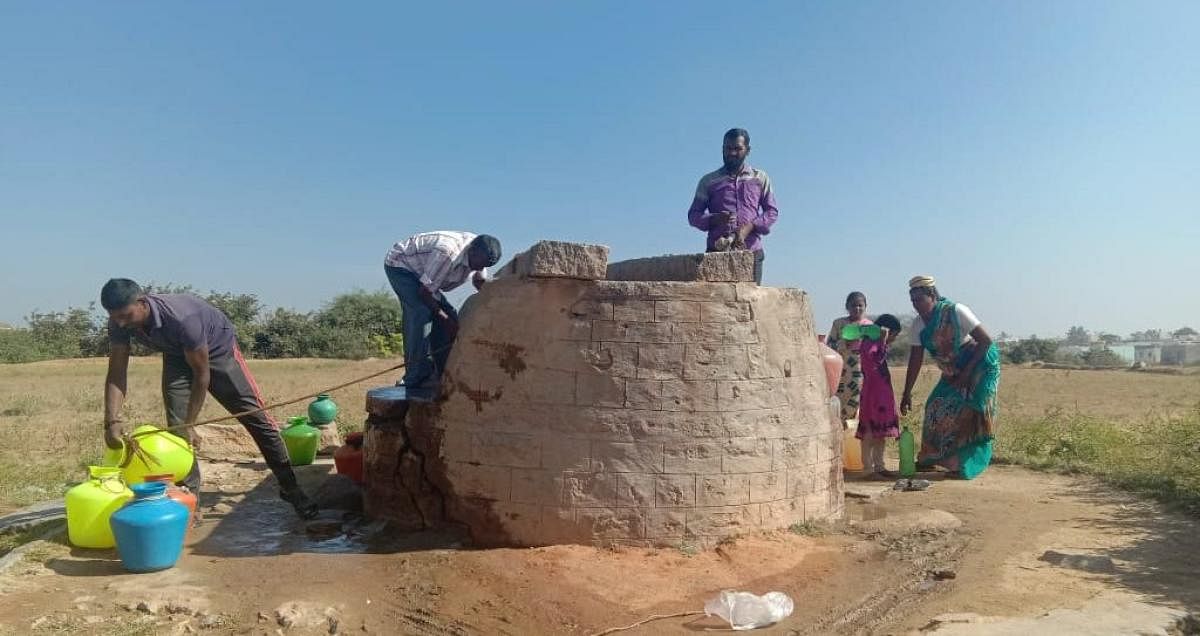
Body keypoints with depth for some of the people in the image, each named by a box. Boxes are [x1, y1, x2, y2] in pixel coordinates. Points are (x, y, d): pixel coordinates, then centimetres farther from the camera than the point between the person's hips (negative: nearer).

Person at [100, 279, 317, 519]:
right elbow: (116, 373, -19)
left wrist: (188, 425, -29)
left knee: (256, 418, -4)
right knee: (175, 426, -8)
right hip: (177, 356, 5)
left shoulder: (181, 317, -41)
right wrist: (112, 420, -31)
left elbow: (201, 375, -32)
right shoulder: (119, 323, -24)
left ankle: (290, 488, 5)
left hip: (217, 349, -5)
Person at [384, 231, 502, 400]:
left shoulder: (478, 252, -12)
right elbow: (424, 292, -30)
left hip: (418, 271, 9)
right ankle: (416, 380, -24)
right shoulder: (447, 253, -38)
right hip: (399, 264, -9)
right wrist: (445, 319, -23)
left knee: (449, 315, -1)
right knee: (422, 312, -27)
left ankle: (443, 376, 5)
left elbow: (480, 282, 6)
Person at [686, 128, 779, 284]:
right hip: (717, 251, -1)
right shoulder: (709, 181, 13)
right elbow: (693, 215, 10)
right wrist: (713, 219, -12)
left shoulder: (760, 178, 15)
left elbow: (772, 212, 10)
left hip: (751, 253, 1)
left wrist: (749, 227, -9)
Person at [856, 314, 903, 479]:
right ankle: (868, 468, -2)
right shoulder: (869, 343, -13)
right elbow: (876, 358, -31)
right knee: (870, 431, -6)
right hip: (872, 393, -10)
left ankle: (879, 466, 20)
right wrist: (883, 340, -28)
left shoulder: (878, 343, 17)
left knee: (882, 431, 13)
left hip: (883, 393, 10)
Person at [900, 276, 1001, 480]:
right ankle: (930, 459, 14)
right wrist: (907, 394, -6)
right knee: (936, 409, 1)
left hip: (979, 366, -6)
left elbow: (986, 340, -21)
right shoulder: (918, 324, -5)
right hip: (952, 373, 6)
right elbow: (915, 360, -3)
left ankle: (964, 465, 1)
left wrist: (967, 371, -22)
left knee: (968, 413, -10)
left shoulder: (955, 311, -23)